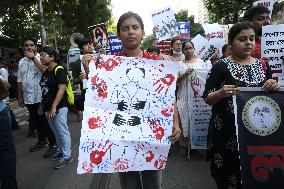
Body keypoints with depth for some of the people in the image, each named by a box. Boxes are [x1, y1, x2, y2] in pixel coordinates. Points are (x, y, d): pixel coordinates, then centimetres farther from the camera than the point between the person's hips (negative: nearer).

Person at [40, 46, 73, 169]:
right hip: (47, 107, 9)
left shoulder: (59, 70, -12)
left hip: (59, 107, -8)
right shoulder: (46, 72, 13)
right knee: (56, 132, 17)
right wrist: (43, 105, 17)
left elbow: (62, 89, -19)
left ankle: (67, 156, 7)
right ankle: (61, 151, 30)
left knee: (62, 131, -2)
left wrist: (54, 107, -24)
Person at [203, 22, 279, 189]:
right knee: (224, 172, 6)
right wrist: (221, 93, -27)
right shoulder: (221, 66, -7)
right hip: (226, 130, -3)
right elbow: (207, 99, -7)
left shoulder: (263, 66, 5)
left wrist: (274, 89, -10)